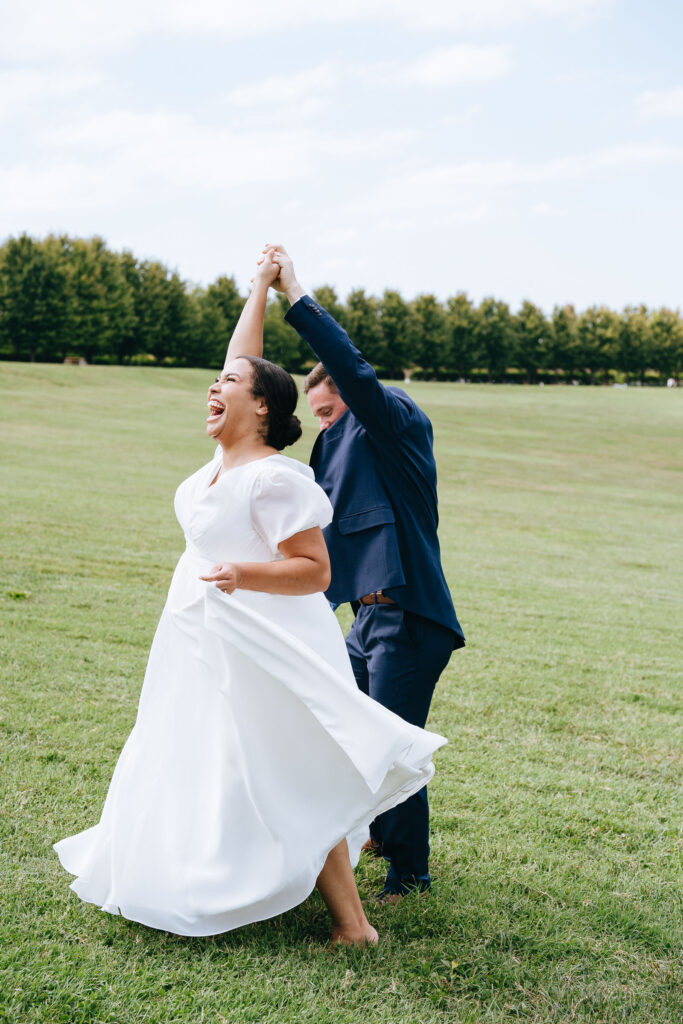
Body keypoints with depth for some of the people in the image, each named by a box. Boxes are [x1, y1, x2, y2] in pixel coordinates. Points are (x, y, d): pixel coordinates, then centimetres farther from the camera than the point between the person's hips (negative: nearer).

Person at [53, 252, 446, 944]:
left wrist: (245, 573, -34)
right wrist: (260, 287, 19)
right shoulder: (229, 456, 5)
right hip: (209, 643, 9)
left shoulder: (275, 478, -20)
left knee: (291, 786, -5)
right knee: (202, 770, 16)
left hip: (263, 650, -9)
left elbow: (315, 570, -20)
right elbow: (241, 359, 15)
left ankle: (351, 921, 3)